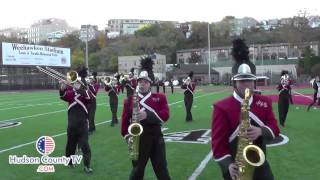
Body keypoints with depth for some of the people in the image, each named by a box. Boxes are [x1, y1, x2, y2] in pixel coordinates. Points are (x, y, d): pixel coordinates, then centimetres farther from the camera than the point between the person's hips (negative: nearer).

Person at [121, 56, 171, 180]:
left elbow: (165, 115, -8)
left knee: (161, 170, 7)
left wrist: (148, 115, -20)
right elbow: (125, 120, 6)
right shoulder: (129, 100, 5)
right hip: (138, 138, 0)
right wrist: (128, 136, -3)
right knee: (137, 170, 12)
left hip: (156, 137, 0)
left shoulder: (160, 97, 5)